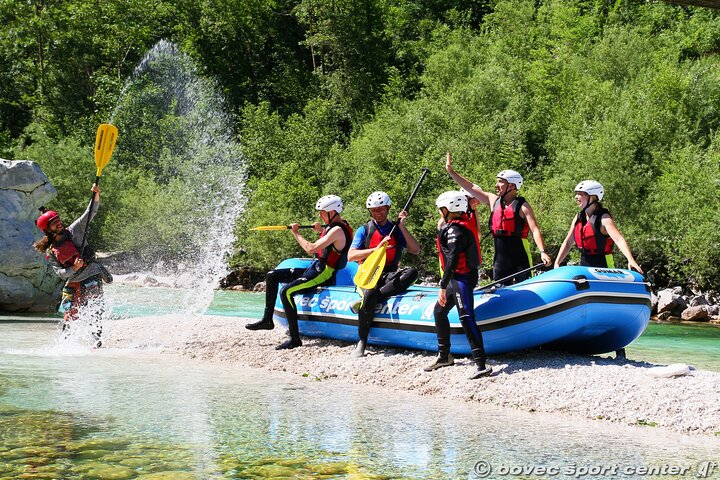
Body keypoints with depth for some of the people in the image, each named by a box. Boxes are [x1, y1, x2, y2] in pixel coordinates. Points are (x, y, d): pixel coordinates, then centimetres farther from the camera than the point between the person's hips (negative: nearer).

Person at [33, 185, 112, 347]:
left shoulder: (74, 231, 1)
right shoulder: (50, 252, 4)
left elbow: (91, 212, -5)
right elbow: (59, 273, -3)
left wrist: (96, 195, -21)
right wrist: (73, 269, -22)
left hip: (93, 277, -3)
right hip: (73, 284, 3)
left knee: (95, 310, -19)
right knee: (69, 316, 11)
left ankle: (97, 340, -25)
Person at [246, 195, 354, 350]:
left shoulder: (337, 230, -20)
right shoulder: (334, 226, 12)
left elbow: (311, 249, -26)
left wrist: (296, 233, -13)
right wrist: (322, 231, 18)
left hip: (324, 274, -11)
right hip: (315, 269, 11)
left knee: (286, 292, -28)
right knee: (272, 276, 9)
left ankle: (295, 338, -25)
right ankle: (267, 320, 11)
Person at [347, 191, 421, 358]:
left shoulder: (396, 230, 12)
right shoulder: (364, 230, 7)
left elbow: (416, 250, -1)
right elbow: (351, 256, -5)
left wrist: (402, 226, -7)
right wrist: (377, 249, -17)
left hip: (390, 275, 3)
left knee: (412, 272, -29)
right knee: (370, 294, -37)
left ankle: (364, 301, -32)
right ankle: (361, 342, -22)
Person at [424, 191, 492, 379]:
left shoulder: (454, 230, -16)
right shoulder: (454, 227, 15)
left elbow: (452, 259, -25)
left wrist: (443, 286, -25)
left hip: (462, 279, -11)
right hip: (457, 279, 11)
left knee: (466, 318, -18)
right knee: (439, 311, 20)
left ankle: (481, 365, -26)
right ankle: (444, 356, 32)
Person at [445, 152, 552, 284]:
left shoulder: (522, 206, -9)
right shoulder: (493, 201, 8)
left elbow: (535, 230, -15)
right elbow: (471, 187, 13)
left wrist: (543, 252, -28)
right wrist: (451, 171, 12)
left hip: (521, 260, -6)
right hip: (500, 261, 6)